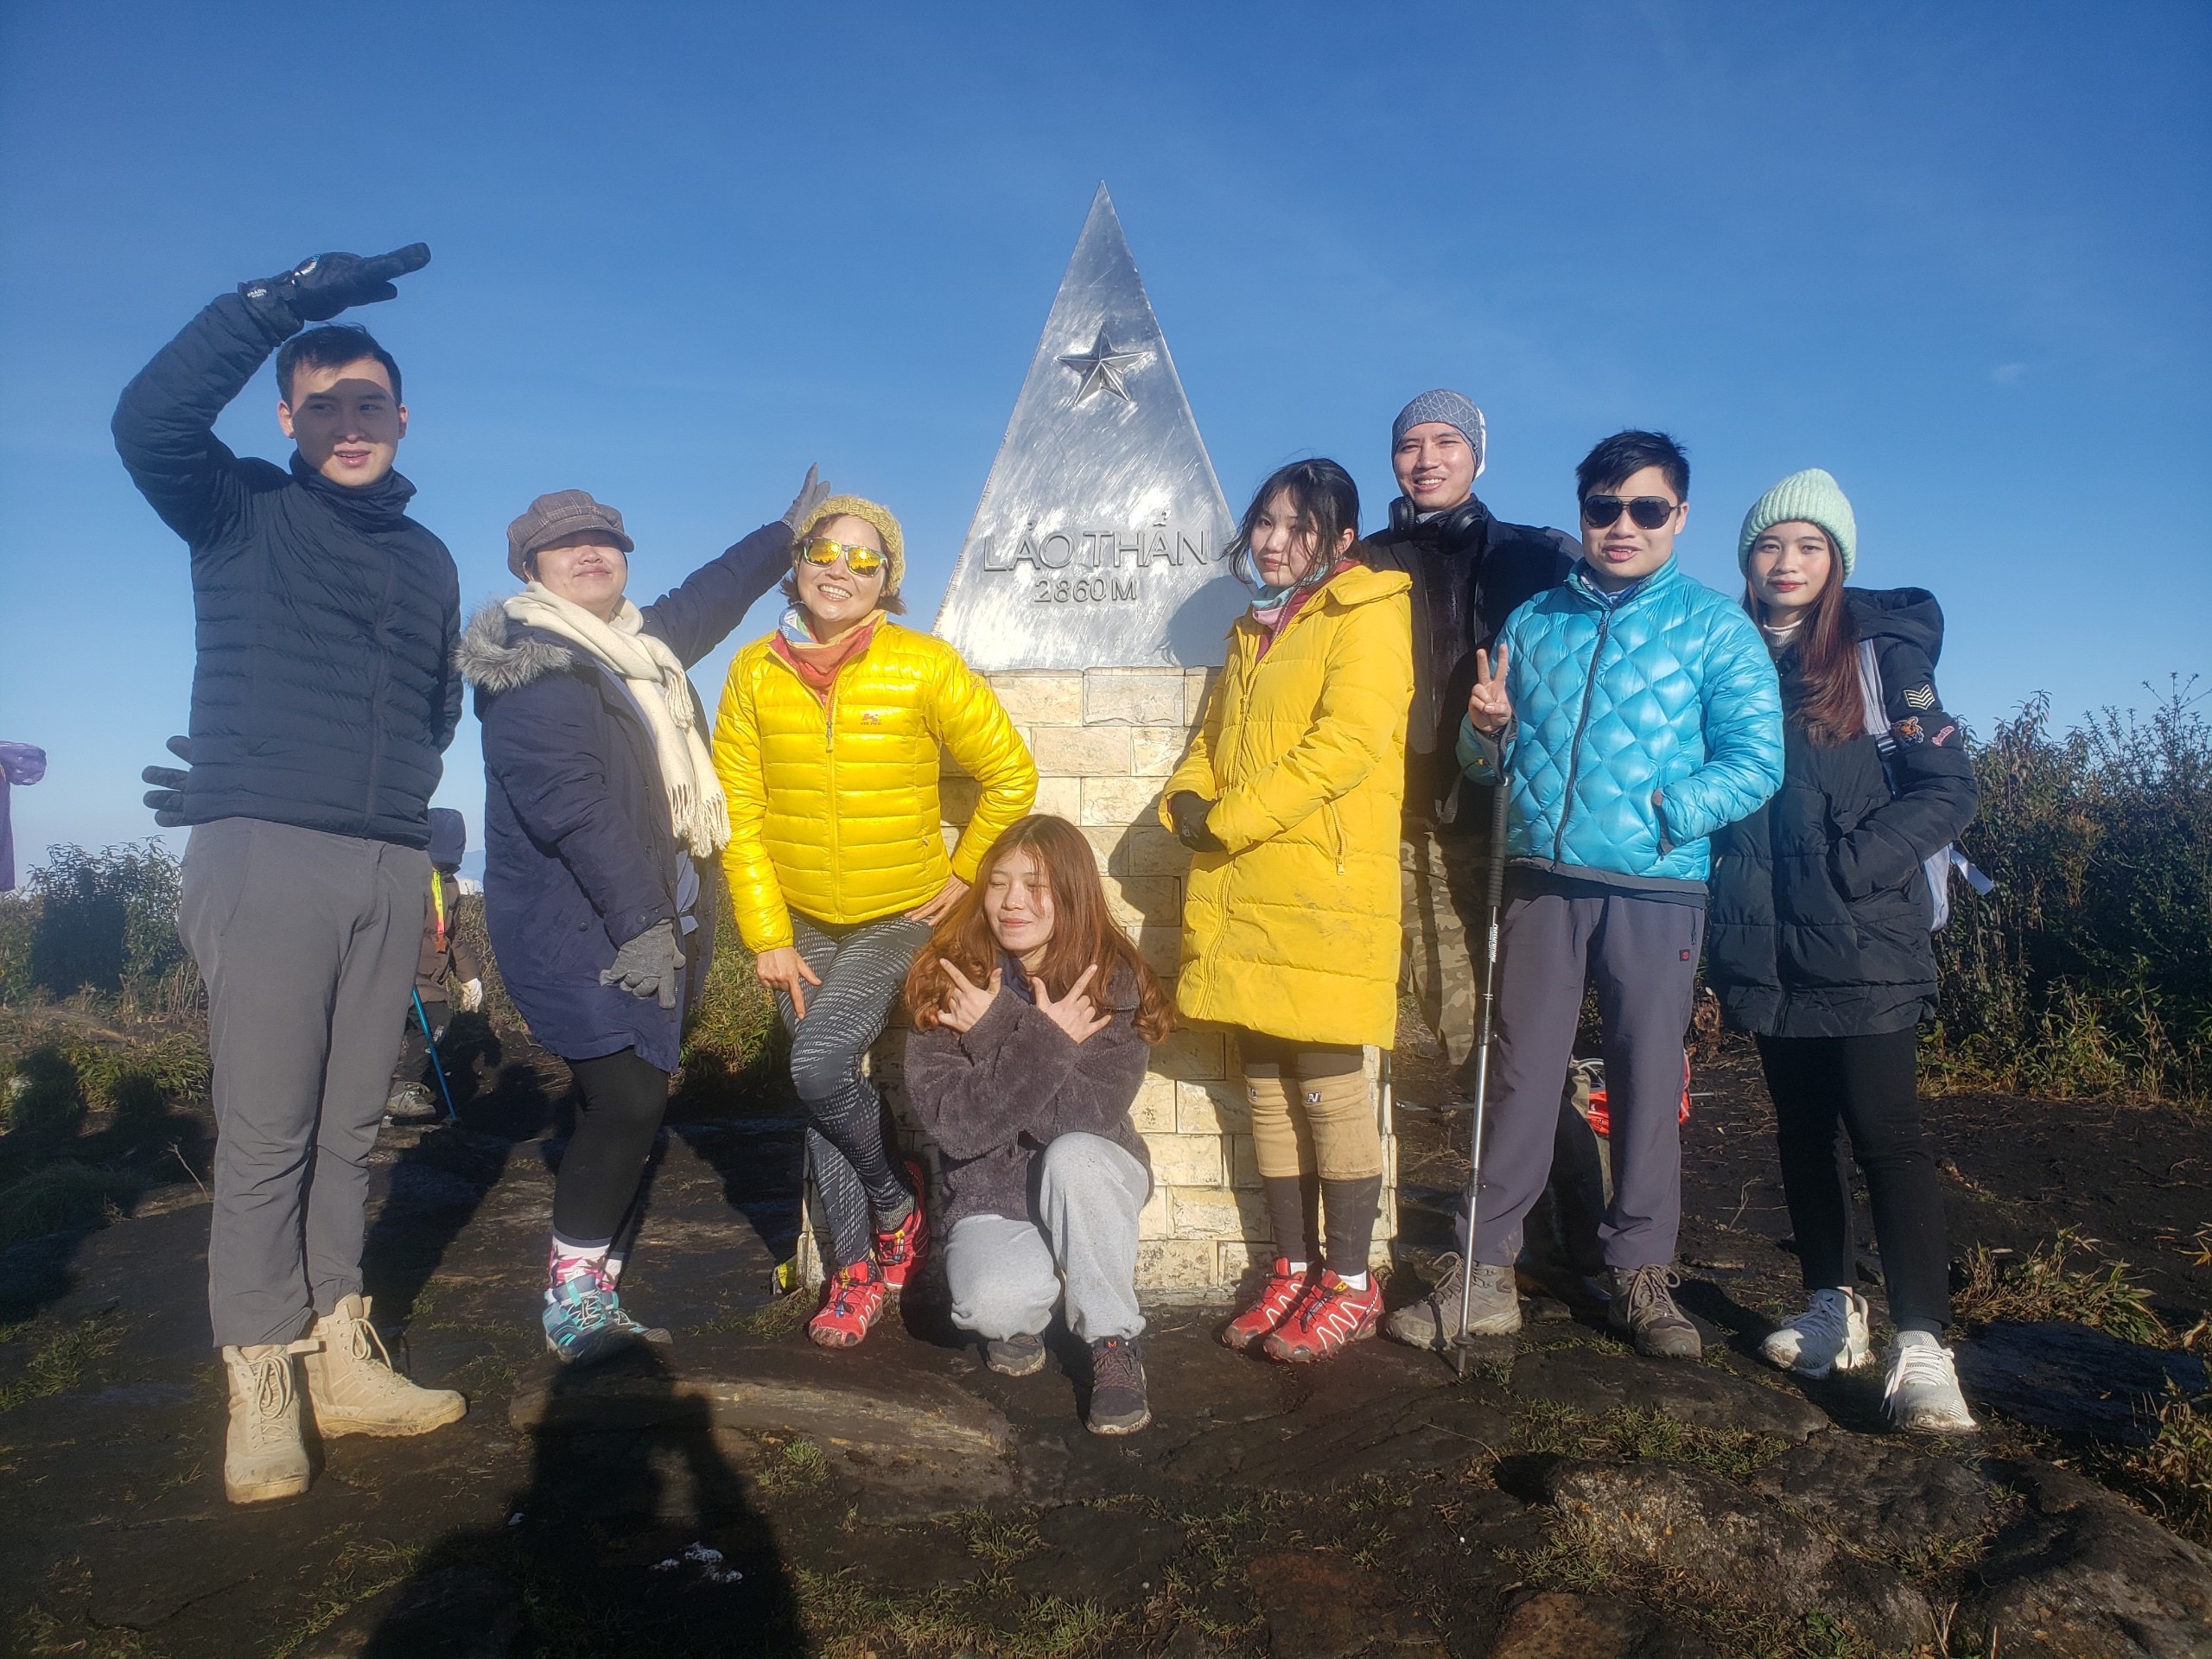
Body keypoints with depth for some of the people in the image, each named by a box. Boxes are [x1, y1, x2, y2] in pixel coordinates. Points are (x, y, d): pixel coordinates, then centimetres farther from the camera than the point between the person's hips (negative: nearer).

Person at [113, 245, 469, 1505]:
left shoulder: (428, 558, 19)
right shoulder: (243, 513, 6)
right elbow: (150, 420, -15)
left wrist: (405, 783, 10)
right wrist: (283, 301, -17)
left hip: (390, 866, 4)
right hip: (265, 852, -4)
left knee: (351, 1129, 8)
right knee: (266, 1131, -4)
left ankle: (342, 1360, 15)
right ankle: (262, 1388, 4)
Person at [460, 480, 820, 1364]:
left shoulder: (638, 643, 16)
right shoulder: (532, 665, -10)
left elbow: (709, 597, 35)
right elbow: (571, 804, -20)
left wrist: (788, 530, 41)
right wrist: (642, 923, -23)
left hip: (650, 926, 9)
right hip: (576, 928, -8)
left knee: (625, 1108, 9)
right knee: (628, 1101, -15)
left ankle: (594, 1304, 19)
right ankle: (573, 1304, 1)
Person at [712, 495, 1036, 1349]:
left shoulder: (925, 667, -11)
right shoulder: (757, 670, -4)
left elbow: (1011, 774, -2)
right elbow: (739, 813, -3)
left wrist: (965, 872, -2)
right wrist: (767, 935, -6)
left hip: (899, 920, -3)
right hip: (802, 924, 3)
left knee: (819, 1066, -18)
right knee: (823, 1094, 7)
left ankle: (898, 1203, 10)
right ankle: (858, 1272, 24)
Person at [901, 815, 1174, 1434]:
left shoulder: (1112, 980, -11)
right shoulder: (943, 981, -10)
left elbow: (1088, 1120, -23)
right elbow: (954, 1126, -20)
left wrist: (998, 1031, -25)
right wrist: (1047, 1042, -26)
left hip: (1089, 1183, 0)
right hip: (988, 1197, 0)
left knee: (1072, 1155, -34)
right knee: (993, 1301, -31)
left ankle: (1114, 1345, -13)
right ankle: (1022, 1316, 9)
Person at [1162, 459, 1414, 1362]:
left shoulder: (1368, 617, -4)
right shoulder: (1252, 631, 22)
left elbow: (1347, 742, -16)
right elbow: (1211, 739, 23)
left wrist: (1228, 816, -15)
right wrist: (1187, 800, 0)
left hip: (1323, 892, -8)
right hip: (1241, 897, 8)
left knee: (1331, 1085, -2)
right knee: (1268, 1085, 11)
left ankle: (1349, 1284, 12)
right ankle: (1292, 1269, 23)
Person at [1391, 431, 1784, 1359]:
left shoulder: (1716, 629, 4)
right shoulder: (1533, 622, 14)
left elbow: (1755, 761, -5)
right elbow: (1488, 760, 16)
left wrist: (1661, 816, -17)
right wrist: (1487, 732, -7)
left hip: (1656, 890, -2)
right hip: (1541, 880, 2)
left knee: (1648, 1082, 5)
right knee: (1520, 1075, 6)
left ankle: (1641, 1276, 20)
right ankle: (1486, 1273, 14)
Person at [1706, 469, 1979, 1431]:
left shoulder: (1881, 653, 0)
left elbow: (1947, 789, -5)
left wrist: (1851, 866, -16)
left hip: (1866, 943, -4)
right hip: (1766, 945, 4)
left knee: (1884, 1128, -10)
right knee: (1802, 1127, 11)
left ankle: (1921, 1346, -8)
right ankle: (1834, 1310, 24)